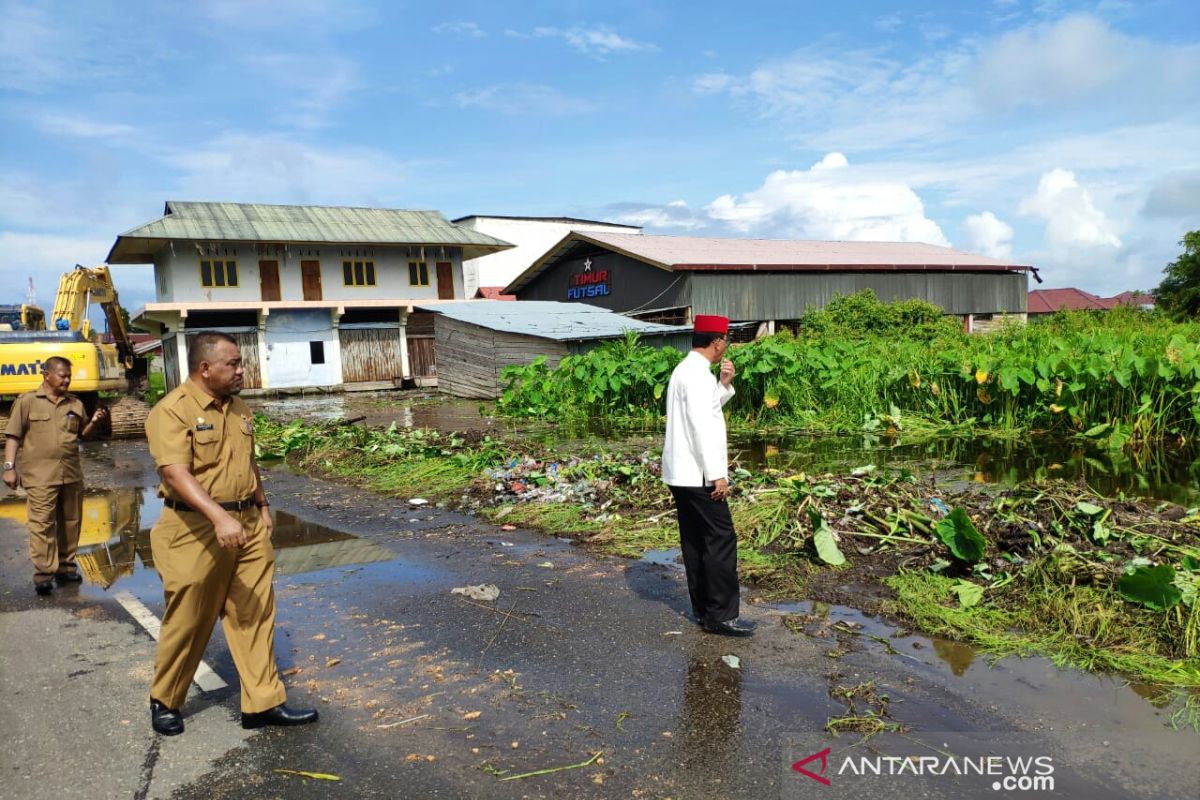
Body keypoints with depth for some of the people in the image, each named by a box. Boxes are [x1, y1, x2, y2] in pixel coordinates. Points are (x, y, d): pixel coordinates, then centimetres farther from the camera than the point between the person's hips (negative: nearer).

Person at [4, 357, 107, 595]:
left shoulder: (75, 404, 12)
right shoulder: (27, 401, 1)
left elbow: (83, 434, 20)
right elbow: (13, 436, 0)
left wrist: (95, 422, -1)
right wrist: (9, 467, -7)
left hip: (72, 474, 5)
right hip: (40, 476, -4)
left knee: (70, 522, 10)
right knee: (42, 524, -7)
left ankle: (65, 566, 21)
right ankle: (43, 573, -5)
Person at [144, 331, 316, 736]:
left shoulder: (239, 409, 11)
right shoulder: (173, 410, -13)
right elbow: (175, 473, -25)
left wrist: (262, 507, 20)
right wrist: (219, 517, -35)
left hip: (248, 525, 7)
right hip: (196, 530, -6)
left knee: (255, 615, 7)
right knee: (187, 621, 7)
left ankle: (263, 702, 14)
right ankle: (164, 702, 29)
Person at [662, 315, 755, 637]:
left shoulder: (686, 369, 15)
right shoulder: (698, 373, -17)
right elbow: (701, 426, -22)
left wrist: (724, 384, 10)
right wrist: (717, 473, -21)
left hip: (682, 473, 10)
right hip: (697, 474, -10)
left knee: (695, 541, 13)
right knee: (721, 540, -5)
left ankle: (703, 609, 20)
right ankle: (722, 615, -1)